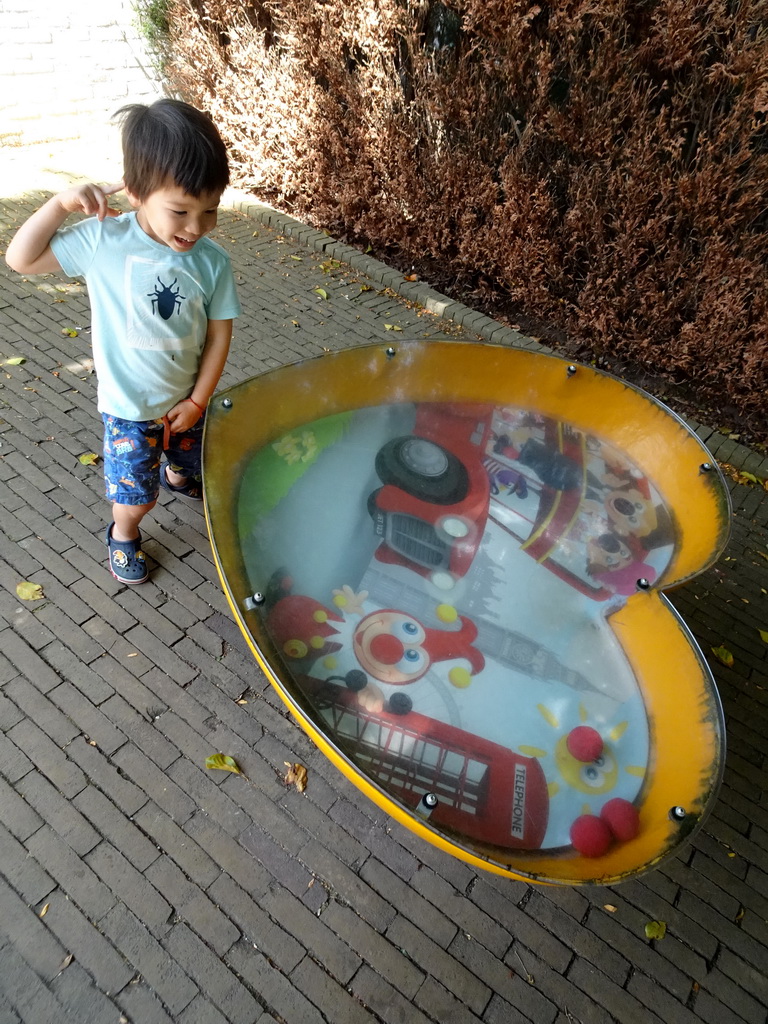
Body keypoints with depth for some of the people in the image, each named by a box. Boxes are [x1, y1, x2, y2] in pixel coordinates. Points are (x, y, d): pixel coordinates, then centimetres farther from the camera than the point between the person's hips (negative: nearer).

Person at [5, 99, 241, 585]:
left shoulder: (212, 260, -14)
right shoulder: (103, 240, -17)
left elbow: (220, 334, -8)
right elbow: (21, 258, -11)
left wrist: (198, 401, -8)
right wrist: (62, 203, -22)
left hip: (188, 398, 3)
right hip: (130, 405, -2)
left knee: (192, 459, 29)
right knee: (135, 498, 7)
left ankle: (176, 477, 65)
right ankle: (124, 534, 40)